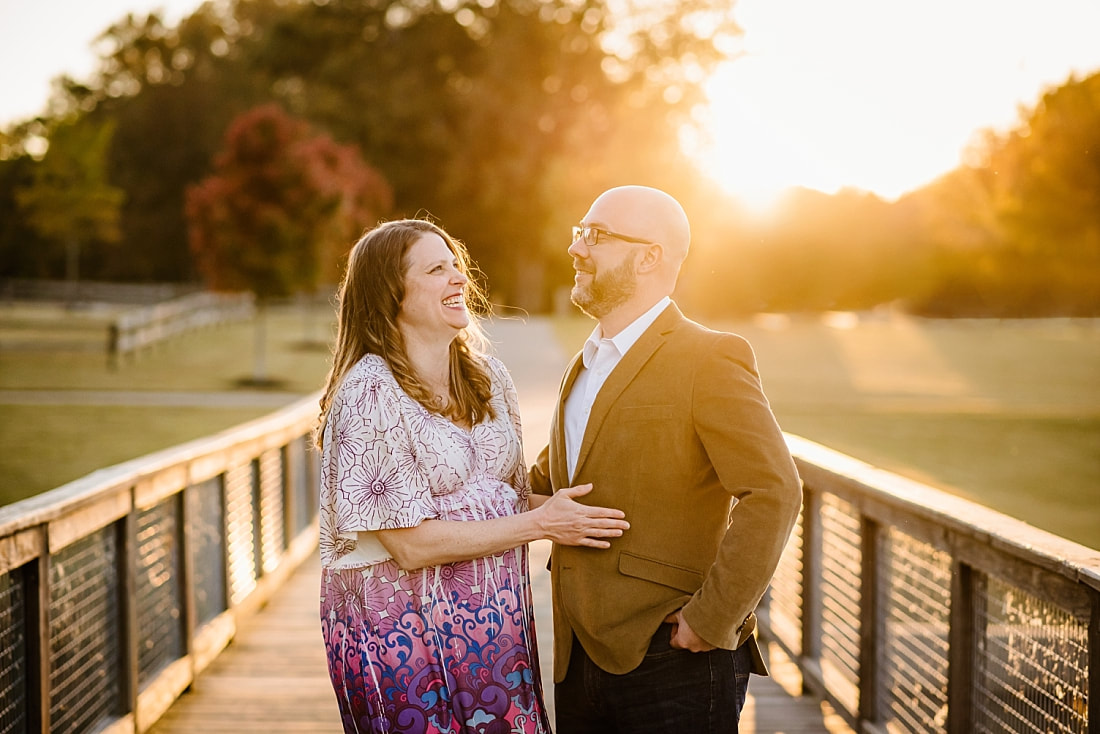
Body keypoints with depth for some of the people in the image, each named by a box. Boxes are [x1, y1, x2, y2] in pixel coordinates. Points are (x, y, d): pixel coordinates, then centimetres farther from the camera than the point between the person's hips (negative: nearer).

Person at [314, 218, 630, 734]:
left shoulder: (488, 378, 7)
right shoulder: (369, 392, -15)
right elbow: (410, 545, -18)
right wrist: (540, 524, -17)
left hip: (497, 623, 6)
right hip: (404, 629, -6)